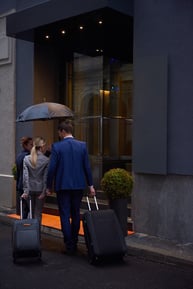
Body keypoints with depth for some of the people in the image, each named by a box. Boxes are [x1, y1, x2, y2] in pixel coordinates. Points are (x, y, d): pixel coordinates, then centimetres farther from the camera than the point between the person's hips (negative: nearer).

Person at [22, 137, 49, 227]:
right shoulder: (46, 160, -10)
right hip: (40, 189, -2)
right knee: (38, 213, 6)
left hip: (30, 189, 2)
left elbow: (25, 175, -7)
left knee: (31, 212, 17)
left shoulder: (26, 158, -4)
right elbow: (45, 177, -10)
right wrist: (44, 191, -6)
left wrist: (26, 191, -7)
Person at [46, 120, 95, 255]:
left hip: (62, 185, -3)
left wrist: (49, 186, 1)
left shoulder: (56, 146, -8)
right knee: (76, 215, 14)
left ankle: (69, 246, 3)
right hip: (78, 185, 3)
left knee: (65, 216, 3)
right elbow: (87, 166, 2)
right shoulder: (82, 145, 1)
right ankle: (74, 243, 22)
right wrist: (90, 185, 8)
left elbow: (52, 168, -9)